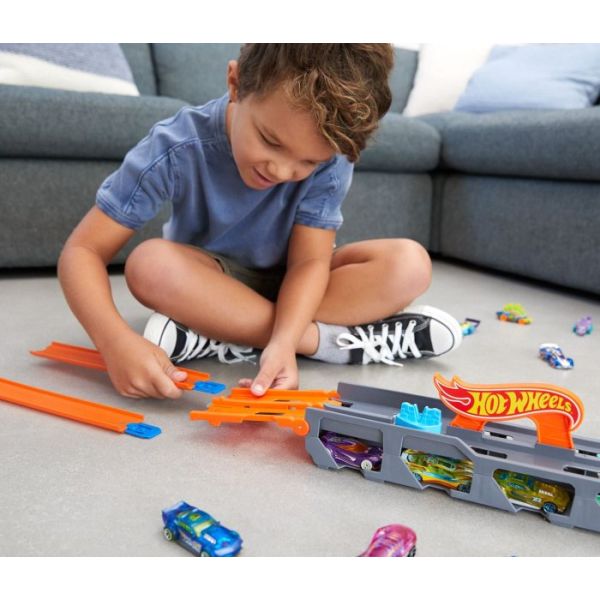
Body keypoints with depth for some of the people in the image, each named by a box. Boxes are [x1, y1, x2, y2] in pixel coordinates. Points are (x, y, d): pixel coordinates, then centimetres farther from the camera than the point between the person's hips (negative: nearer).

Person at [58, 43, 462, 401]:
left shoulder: (329, 156, -23)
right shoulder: (178, 149, -27)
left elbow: (310, 259, -23)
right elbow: (83, 251, -27)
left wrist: (283, 342, -43)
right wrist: (116, 340, -46)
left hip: (291, 286, 2)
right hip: (209, 282, -1)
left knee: (409, 264, -23)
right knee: (151, 265, -35)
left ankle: (215, 334, -27)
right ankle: (329, 341, -27)